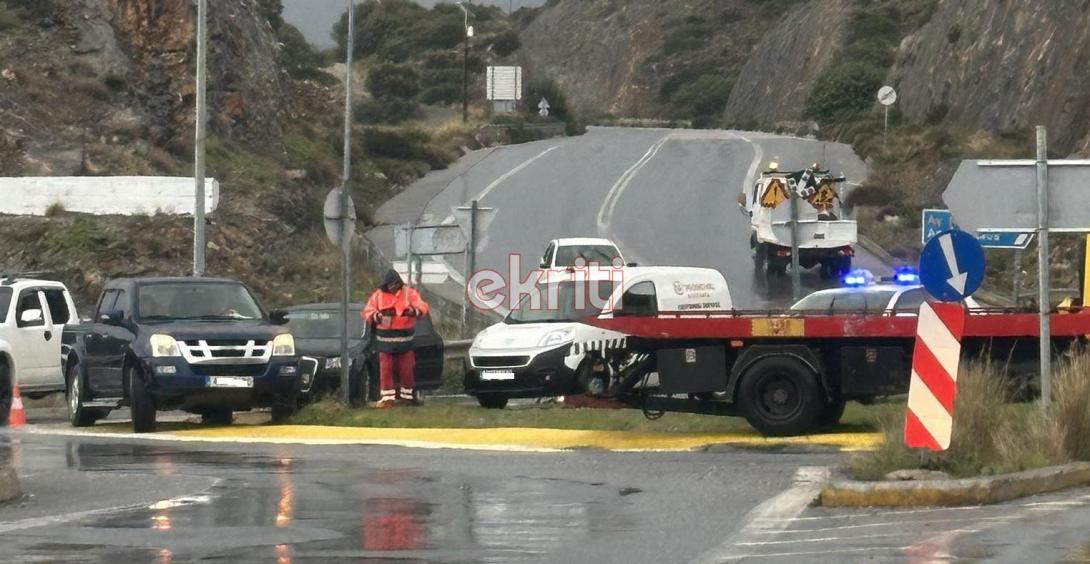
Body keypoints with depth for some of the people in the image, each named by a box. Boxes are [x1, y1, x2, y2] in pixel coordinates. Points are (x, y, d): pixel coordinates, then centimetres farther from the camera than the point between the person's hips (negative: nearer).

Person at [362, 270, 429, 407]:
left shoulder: (409, 294, -1)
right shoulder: (378, 295, 3)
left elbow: (422, 307, -12)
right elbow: (367, 313, 0)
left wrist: (415, 310, -36)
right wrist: (375, 316, -23)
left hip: (404, 337, 0)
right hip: (385, 338, 0)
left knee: (406, 368, 6)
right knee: (385, 369, 0)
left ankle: (407, 394, 20)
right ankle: (387, 396, 5)